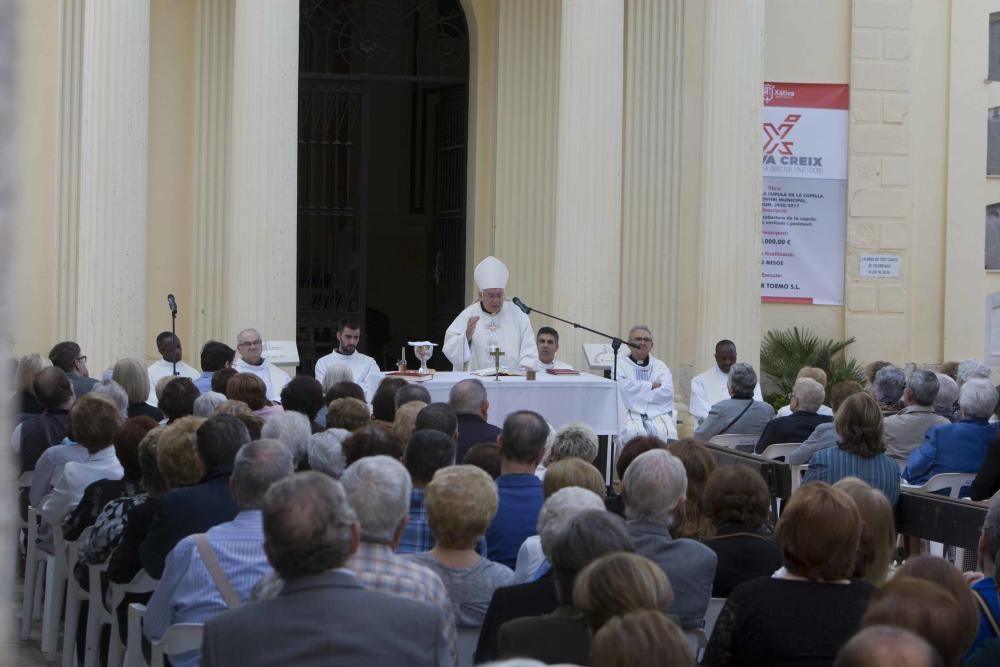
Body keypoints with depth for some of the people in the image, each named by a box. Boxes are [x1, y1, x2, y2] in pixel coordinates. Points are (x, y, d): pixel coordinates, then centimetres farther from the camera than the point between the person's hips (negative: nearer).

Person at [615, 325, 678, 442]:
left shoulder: (660, 366, 19)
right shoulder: (620, 364, 11)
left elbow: (667, 392, 2)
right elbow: (624, 388, -8)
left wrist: (639, 391, -5)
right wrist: (651, 386, 0)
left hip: (658, 414, 2)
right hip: (631, 414, -2)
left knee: (667, 432, -29)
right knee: (633, 433, -34)